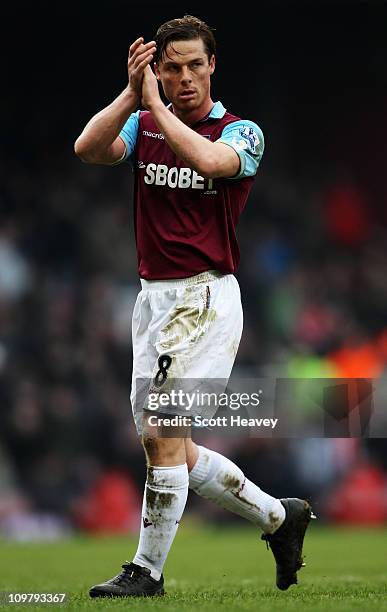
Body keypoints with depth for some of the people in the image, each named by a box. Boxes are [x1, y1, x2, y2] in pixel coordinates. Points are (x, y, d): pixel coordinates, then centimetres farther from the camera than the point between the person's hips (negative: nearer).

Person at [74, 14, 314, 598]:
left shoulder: (242, 132, -4)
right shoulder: (144, 125, 9)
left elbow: (210, 160, -28)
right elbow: (88, 148, -11)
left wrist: (155, 105, -20)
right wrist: (132, 94, -21)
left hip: (206, 298, -6)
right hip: (152, 299, 7)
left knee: (163, 433, -13)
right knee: (166, 446, 10)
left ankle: (148, 569, -3)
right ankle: (278, 516, 26)